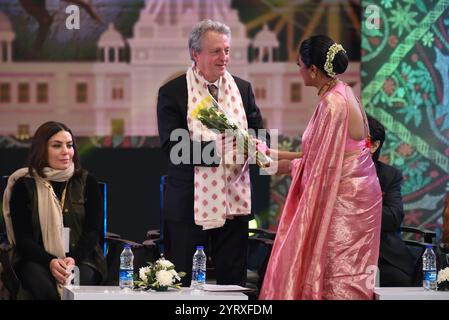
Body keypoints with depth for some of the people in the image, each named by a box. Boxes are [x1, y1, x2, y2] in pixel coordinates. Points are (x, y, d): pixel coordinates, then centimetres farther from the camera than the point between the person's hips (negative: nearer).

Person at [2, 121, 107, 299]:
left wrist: (74, 259, -16)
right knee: (44, 288, -34)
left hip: (82, 257, 0)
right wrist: (50, 262, -18)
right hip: (38, 259, 0)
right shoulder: (24, 186, 5)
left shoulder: (87, 183, 8)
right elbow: (23, 237, 0)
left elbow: (93, 230, 3)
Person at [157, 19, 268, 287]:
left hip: (233, 201, 3)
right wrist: (219, 149, -25)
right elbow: (172, 147, -13)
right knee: (184, 284, 3)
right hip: (190, 204, -3)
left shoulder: (243, 89, 11)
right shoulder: (172, 93, -3)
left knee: (234, 280, 5)